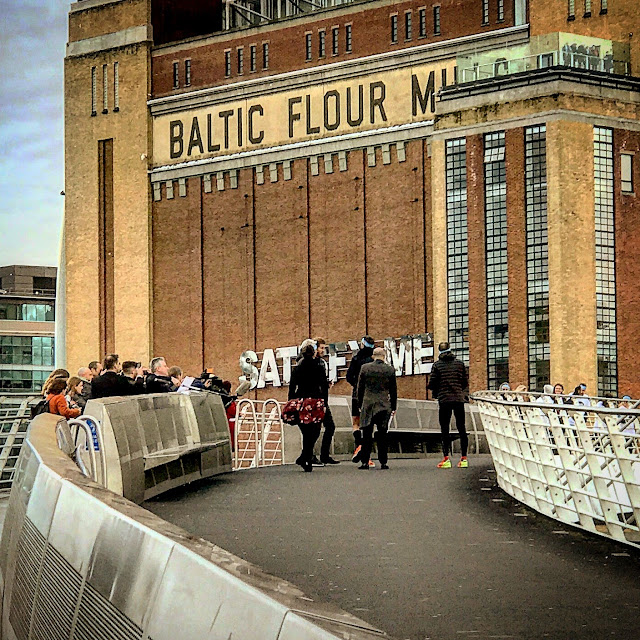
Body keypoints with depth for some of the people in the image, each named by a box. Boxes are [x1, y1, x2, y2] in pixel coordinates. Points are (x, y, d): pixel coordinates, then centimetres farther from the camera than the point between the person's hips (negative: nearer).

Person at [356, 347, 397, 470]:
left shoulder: (364, 368, -2)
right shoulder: (390, 370, 0)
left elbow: (360, 388, 3)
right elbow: (393, 390, 5)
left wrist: (360, 405, 12)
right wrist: (393, 407, 13)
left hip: (368, 405, 0)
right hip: (384, 406, 0)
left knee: (367, 435, 3)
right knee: (382, 436, 5)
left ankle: (365, 462, 0)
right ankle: (383, 462, 5)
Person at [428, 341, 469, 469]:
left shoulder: (437, 365, -2)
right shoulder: (459, 364, 4)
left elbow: (432, 384, -4)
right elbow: (466, 383, 6)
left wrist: (437, 392, 16)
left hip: (444, 400, -2)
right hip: (459, 399, 2)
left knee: (445, 430, 1)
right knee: (461, 428, 8)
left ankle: (446, 458, -6)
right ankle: (464, 458, 6)